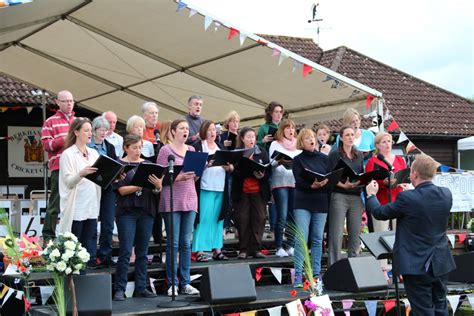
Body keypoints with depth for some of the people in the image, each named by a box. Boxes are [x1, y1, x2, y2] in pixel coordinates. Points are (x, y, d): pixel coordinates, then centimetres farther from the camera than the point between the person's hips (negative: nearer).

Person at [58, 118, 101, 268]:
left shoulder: (93, 153, 14)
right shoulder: (68, 154, -4)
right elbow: (68, 181, -14)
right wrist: (81, 174, -32)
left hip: (91, 206, 5)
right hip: (76, 208, -5)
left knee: (90, 243, 6)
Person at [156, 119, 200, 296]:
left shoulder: (192, 150, 14)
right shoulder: (165, 150, -1)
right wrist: (179, 177, -20)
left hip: (189, 199, 5)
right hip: (172, 200, -5)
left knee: (186, 243, 6)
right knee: (173, 243, -2)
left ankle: (185, 283, 11)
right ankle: (172, 283, 4)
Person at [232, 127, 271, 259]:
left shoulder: (262, 152, 10)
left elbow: (268, 170, 6)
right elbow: (234, 172, -7)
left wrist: (262, 175, -15)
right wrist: (250, 172, -20)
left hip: (258, 191, 2)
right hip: (241, 192, -2)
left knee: (259, 218, 0)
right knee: (242, 219, 0)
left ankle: (256, 248, 7)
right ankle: (243, 249, 8)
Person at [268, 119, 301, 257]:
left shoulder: (298, 145, 19)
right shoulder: (275, 144, 9)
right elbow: (272, 163, 0)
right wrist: (280, 161, -20)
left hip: (295, 182, 4)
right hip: (280, 182, -4)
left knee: (294, 216, 0)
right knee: (282, 217, -9)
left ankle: (290, 246, 7)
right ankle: (279, 247, -5)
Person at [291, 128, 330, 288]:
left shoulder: (324, 158, 11)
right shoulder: (298, 159, 4)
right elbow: (298, 181, -7)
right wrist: (312, 186, -24)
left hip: (321, 203, 3)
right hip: (303, 202, -3)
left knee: (318, 239, 6)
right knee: (301, 239, -8)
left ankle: (316, 274, 12)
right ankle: (298, 275, -5)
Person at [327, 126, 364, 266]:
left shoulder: (359, 155, 17)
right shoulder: (335, 154, 1)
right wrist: (343, 185, -21)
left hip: (356, 197, 5)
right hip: (339, 195, -5)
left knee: (355, 233, 4)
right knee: (337, 234, -7)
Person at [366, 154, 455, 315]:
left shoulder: (407, 198, -20)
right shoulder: (446, 194, -3)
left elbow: (380, 213, -6)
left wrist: (371, 194, 13)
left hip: (416, 265, -5)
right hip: (441, 264, 5)